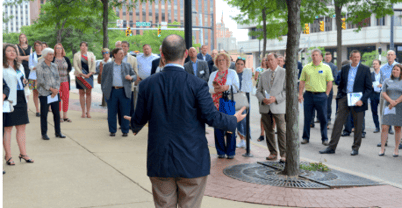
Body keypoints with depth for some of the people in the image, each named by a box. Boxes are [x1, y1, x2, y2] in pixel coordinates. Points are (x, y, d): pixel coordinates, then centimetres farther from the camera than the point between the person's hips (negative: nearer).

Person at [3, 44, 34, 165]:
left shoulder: (20, 67, 18)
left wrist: (25, 81, 10)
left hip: (20, 100, 7)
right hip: (9, 100, -7)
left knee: (21, 127, 10)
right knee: (7, 128, -1)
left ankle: (23, 153, 18)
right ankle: (8, 156, 5)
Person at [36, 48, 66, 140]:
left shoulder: (54, 66, 12)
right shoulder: (40, 66, -5)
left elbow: (58, 78, 11)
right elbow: (40, 80, -11)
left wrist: (56, 89, -5)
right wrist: (51, 89, -13)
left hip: (55, 93, 5)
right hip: (44, 93, -5)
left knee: (57, 113, 6)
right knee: (44, 114, 1)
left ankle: (58, 132, 16)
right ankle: (44, 134, 9)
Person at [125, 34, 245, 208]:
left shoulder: (147, 84, -4)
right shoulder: (197, 85, -13)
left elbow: (139, 119, 4)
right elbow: (211, 117, -11)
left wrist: (135, 126, 28)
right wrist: (234, 120, 8)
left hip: (159, 161, 3)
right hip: (192, 162, -2)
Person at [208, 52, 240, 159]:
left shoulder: (232, 73, 9)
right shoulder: (213, 74, 18)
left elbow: (236, 86, -2)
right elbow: (209, 88, 6)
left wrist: (226, 87, -17)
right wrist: (215, 89, -14)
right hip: (216, 104, 3)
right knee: (218, 128, 1)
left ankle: (231, 152, 3)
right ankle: (220, 151, 10)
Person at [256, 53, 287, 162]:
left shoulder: (284, 73, 4)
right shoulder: (263, 74, 16)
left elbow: (287, 90, -3)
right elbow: (258, 91, 14)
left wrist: (276, 98, -14)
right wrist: (262, 99, -7)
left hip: (278, 107, -4)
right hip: (265, 107, 4)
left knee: (282, 130, -8)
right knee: (268, 130, 6)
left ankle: (284, 154, -2)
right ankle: (273, 153, 16)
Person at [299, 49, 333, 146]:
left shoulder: (326, 68, 2)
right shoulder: (306, 68, 7)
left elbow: (329, 82, 4)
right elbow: (302, 82, 8)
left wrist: (326, 94, -3)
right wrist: (300, 94, 1)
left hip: (321, 95, -1)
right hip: (308, 94, 2)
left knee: (323, 118, 2)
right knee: (307, 118, 7)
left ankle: (324, 138, 11)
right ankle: (306, 137, 16)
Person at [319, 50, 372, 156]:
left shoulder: (365, 69, -1)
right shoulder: (344, 68, 9)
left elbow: (369, 88, -3)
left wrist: (362, 100, -13)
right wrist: (339, 96, 4)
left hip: (358, 101, -2)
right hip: (344, 99, 3)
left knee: (358, 126, 6)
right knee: (338, 123, 0)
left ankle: (355, 148, 20)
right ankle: (331, 147, 4)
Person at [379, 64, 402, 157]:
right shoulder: (387, 81, 10)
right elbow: (384, 93, 2)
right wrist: (391, 101, -14)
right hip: (388, 107, 1)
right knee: (385, 127, -7)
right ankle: (382, 148, 1)